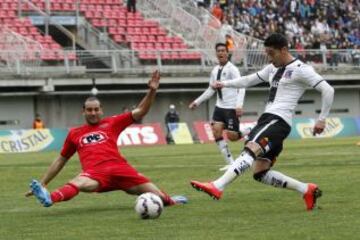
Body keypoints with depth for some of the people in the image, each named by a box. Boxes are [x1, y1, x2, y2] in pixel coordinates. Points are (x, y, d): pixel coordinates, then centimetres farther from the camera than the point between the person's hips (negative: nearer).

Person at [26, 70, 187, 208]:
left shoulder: (112, 123, 19)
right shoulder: (75, 134, 23)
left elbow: (140, 111, 17)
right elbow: (61, 160, 31)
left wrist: (152, 91, 2)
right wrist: (42, 183, 27)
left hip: (118, 167, 1)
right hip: (95, 172, -1)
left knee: (158, 197, -3)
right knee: (77, 183, -38)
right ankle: (50, 198, -67)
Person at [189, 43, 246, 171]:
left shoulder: (232, 69, -11)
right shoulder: (215, 70, 11)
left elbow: (241, 87, -18)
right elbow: (211, 90, 22)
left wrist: (239, 105, -31)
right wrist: (197, 101, 19)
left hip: (231, 108, -7)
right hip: (220, 106, 7)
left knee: (232, 136, -12)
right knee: (216, 131, -7)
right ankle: (230, 163, -2)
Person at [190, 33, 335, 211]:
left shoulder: (300, 69, -4)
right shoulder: (273, 69, 22)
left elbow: (328, 90, -7)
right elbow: (249, 80, 33)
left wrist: (321, 119, -8)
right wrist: (225, 84, 21)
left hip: (278, 121, -10)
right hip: (267, 118, 10)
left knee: (250, 150, -29)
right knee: (261, 174, 3)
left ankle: (217, 187, -47)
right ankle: (306, 190, 10)